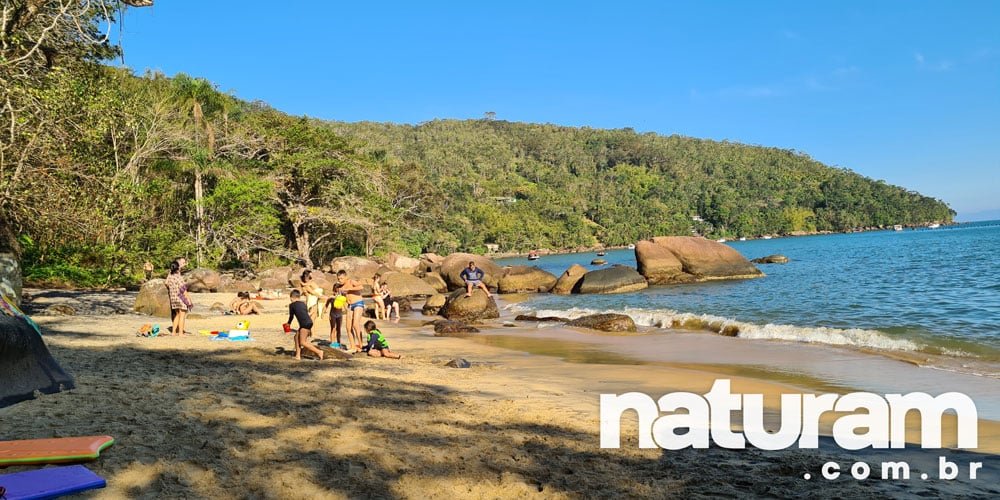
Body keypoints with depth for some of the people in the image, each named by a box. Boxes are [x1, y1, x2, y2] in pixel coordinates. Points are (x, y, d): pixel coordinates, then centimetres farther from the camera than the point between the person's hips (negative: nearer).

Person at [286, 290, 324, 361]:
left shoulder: (292, 305, 3)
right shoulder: (303, 303, 22)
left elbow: (291, 316, 13)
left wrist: (288, 323, 35)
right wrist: (310, 328, 29)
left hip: (305, 324, -8)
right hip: (309, 322, 8)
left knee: (303, 342, -4)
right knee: (297, 337, 18)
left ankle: (318, 352, -9)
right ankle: (298, 355, 18)